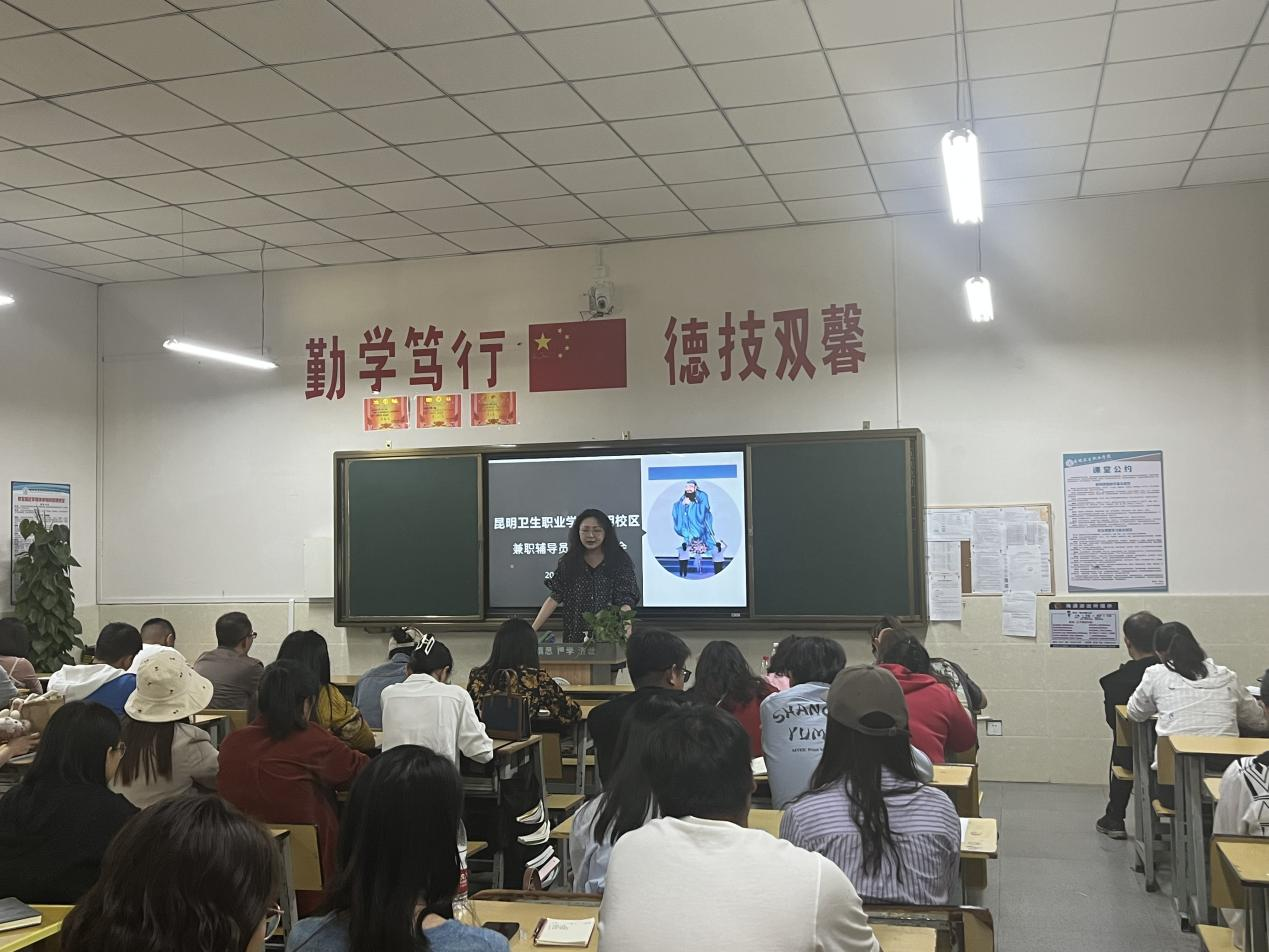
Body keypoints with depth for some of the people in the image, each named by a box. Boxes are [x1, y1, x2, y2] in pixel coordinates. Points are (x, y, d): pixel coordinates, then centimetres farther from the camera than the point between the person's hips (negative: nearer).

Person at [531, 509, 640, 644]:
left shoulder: (620, 562, -2)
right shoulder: (568, 562, 5)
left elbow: (626, 601, -8)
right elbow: (554, 598, 1)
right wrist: (532, 629, -8)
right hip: (575, 637, 1)